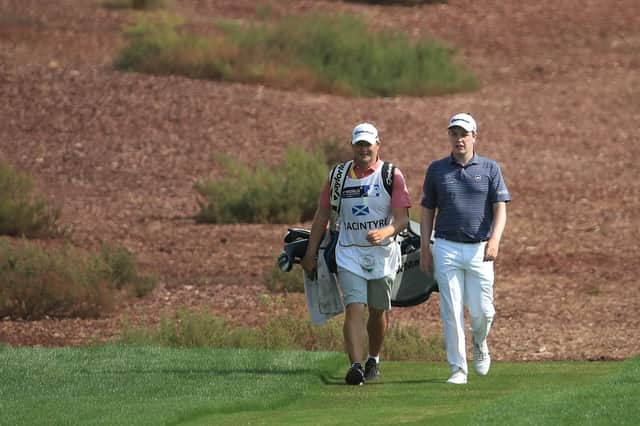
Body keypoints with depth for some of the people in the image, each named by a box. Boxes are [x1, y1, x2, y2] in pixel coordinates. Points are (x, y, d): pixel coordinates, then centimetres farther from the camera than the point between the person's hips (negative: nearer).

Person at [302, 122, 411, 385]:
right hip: (349, 253, 0)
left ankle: (374, 359, 33)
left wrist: (384, 233, -31)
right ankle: (356, 366, -25)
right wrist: (310, 254, 8)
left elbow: (402, 218, -10)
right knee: (354, 309, -15)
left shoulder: (392, 176, -3)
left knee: (378, 311, 10)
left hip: (382, 253, 0)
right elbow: (322, 216, 10)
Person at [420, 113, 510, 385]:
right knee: (451, 311, -5)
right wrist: (425, 249, 3)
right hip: (446, 248, 0)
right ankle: (458, 369, -1)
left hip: (479, 250, 0)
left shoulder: (490, 169, 4)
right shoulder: (436, 170, 7)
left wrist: (494, 240, -19)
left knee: (481, 311, -1)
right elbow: (427, 210, 11)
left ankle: (479, 343, 32)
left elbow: (500, 208, -3)